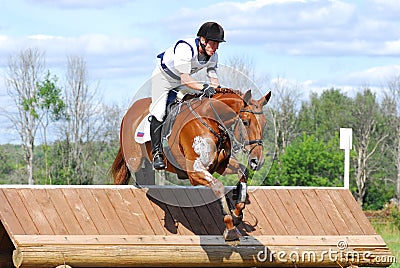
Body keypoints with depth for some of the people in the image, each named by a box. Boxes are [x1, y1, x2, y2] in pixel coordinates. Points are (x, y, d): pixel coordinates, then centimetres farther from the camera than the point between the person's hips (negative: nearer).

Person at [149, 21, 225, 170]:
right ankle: (157, 154, -10)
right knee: (159, 113, -16)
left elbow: (213, 79, -9)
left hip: (184, 79, 7)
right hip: (163, 77, -7)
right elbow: (185, 78, -43)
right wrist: (204, 87, -54)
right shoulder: (185, 48, -39)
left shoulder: (213, 56, -17)